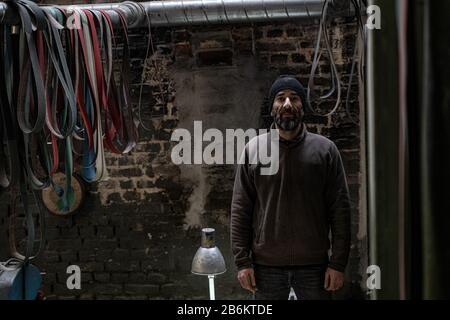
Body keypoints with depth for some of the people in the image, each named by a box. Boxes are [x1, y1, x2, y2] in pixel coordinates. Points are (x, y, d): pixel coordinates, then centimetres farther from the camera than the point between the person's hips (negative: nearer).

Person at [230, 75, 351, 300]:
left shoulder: (325, 150, 2)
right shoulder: (253, 151, 3)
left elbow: (340, 210, -1)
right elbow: (240, 210, 2)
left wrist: (338, 264, -5)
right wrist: (242, 262, -4)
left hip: (314, 266, 0)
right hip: (267, 266, 0)